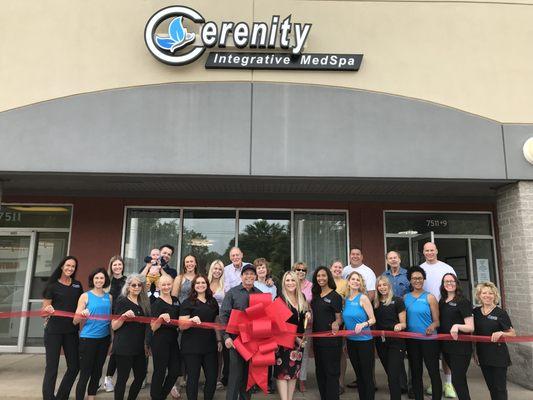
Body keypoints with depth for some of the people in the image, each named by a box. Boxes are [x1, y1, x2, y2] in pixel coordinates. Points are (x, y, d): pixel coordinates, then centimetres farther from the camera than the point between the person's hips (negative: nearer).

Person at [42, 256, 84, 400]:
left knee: (74, 366, 8)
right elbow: (44, 308, -5)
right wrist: (49, 310, -26)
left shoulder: (77, 285, 8)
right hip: (54, 331, -4)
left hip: (72, 331, 4)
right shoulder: (52, 285, -3)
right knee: (51, 367, 1)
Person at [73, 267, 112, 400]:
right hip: (88, 339, -4)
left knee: (97, 372, 14)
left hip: (104, 339, 4)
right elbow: (75, 321, -6)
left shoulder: (109, 297, 6)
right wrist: (82, 315, -27)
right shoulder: (85, 296, -4)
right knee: (85, 374, -2)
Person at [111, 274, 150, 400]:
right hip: (124, 347, -6)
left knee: (141, 375, 11)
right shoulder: (122, 301, -7)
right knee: (122, 378, -1)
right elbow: (114, 326, -9)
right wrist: (124, 316, -25)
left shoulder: (144, 303, 10)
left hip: (139, 347, 6)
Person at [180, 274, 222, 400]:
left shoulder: (213, 302, 11)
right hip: (192, 346, -4)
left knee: (212, 377, 5)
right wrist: (192, 320, -28)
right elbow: (182, 326, -9)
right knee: (193, 377, 3)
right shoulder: (188, 303, -3)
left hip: (210, 345, 4)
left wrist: (219, 340, 12)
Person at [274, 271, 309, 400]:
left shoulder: (301, 298, 6)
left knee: (294, 370, 12)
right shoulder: (280, 299, -12)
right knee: (282, 371, -5)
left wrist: (307, 314, -1)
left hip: (299, 339, 6)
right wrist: (294, 337, -15)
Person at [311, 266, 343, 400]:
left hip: (331, 339, -7)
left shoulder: (335, 296, -9)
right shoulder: (315, 295, 9)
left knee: (331, 371, 0)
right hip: (317, 338, 7)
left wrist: (336, 324, -30)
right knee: (320, 371, 15)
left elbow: (339, 318, -8)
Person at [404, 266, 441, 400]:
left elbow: (437, 320, -5)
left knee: (433, 372, 0)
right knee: (415, 373, 13)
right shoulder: (406, 298, 6)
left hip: (429, 340, -4)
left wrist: (432, 327, -25)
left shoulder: (429, 297, -4)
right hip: (412, 340, 4)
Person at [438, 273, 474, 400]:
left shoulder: (463, 302, -9)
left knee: (457, 380, -5)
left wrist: (457, 326, -31)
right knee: (460, 379, 18)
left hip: (460, 348, -6)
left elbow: (470, 327, -15)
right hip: (446, 346, 6)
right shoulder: (441, 302, 9)